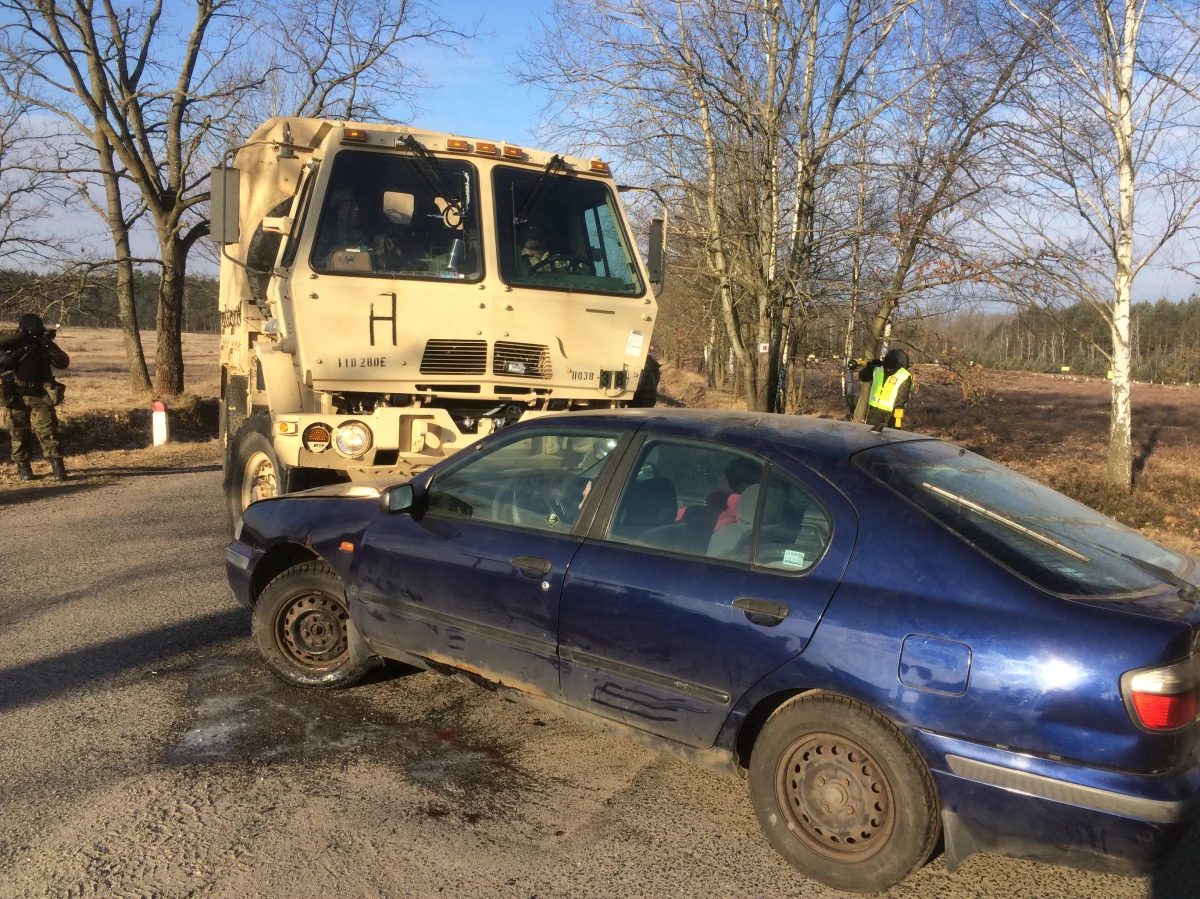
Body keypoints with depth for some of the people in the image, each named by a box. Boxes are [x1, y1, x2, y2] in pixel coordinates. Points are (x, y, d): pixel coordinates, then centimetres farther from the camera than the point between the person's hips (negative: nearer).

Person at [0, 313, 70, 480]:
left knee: (48, 432, -8)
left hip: (40, 397, 0)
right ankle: (23, 467, 15)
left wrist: (50, 346, -18)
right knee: (19, 433, 5)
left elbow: (64, 363, -6)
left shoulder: (44, 344, 6)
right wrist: (21, 352, -19)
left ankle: (57, 467, -10)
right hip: (18, 397, 0)